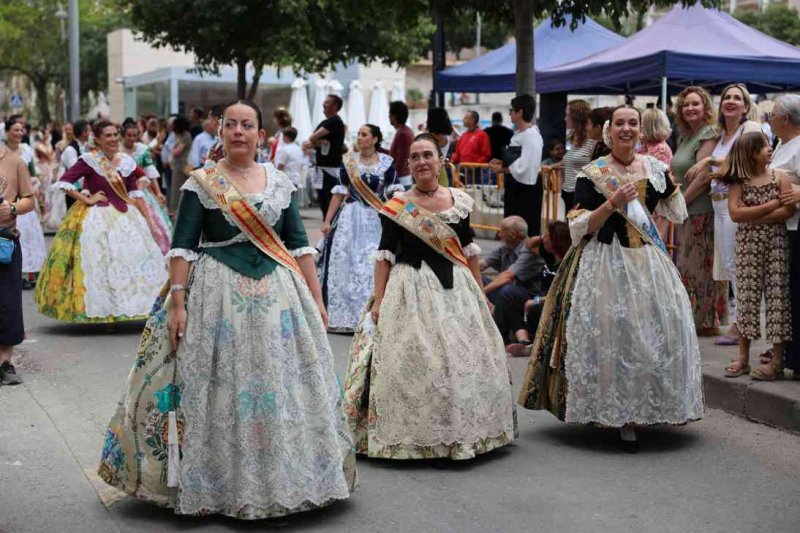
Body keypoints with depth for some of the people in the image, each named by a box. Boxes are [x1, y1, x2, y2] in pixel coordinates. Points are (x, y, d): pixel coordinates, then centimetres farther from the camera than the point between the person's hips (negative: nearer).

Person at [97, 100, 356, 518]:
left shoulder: (280, 182, 7)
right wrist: (176, 303, -14)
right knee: (217, 390, 1)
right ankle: (217, 483, 16)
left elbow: (298, 244, 8)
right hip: (218, 293, -3)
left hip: (278, 293, 3)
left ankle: (280, 479, 21)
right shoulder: (200, 183, -2)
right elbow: (182, 246, -6)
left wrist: (316, 298, 4)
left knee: (282, 388, 6)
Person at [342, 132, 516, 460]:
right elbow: (385, 255, -2)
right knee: (412, 361, -5)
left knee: (465, 360, 5)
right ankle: (414, 436, 8)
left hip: (456, 289, 3)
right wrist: (378, 301, -7)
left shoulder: (459, 200, 6)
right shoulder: (397, 206, -2)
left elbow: (469, 250, 11)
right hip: (411, 290, -3)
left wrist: (480, 294, 10)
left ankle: (462, 431, 21)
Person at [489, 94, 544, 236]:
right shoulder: (519, 133, 12)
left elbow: (525, 167, -25)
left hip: (525, 187, -10)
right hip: (515, 185, 10)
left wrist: (502, 169, -15)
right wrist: (502, 162, 5)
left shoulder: (532, 135, -19)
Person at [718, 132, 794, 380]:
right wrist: (772, 205, -12)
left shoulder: (780, 177, 1)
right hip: (747, 244, 1)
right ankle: (743, 357, 14)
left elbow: (789, 210, -10)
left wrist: (752, 216, -13)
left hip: (775, 242, -1)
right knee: (747, 296, 6)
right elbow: (735, 213, -12)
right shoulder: (738, 182, 1)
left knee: (777, 295, -1)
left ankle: (777, 361, 4)